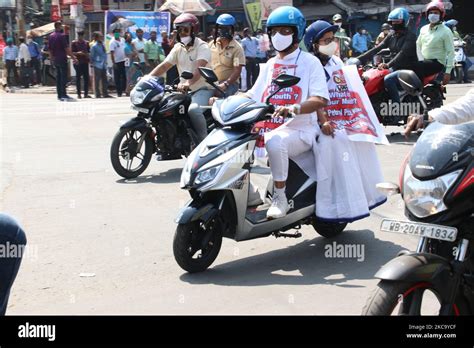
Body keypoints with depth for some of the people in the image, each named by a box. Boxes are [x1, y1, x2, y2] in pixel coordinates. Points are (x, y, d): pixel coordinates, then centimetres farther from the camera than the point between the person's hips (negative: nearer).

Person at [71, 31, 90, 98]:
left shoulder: (86, 43, 14)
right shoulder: (74, 43, 3)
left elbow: (89, 52, 19)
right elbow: (71, 52, -1)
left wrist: (87, 54, -3)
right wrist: (78, 53, -17)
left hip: (85, 62, 4)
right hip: (78, 62, -4)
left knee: (86, 78, 1)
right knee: (78, 78, -2)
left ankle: (86, 93, 6)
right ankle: (78, 94, 1)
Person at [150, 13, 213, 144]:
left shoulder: (202, 46, -11)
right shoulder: (178, 48, 12)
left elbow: (199, 68, -29)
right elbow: (164, 66, 5)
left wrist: (188, 83, -47)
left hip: (203, 89, -8)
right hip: (185, 90, 8)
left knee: (193, 109, -35)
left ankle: (203, 141, -23)